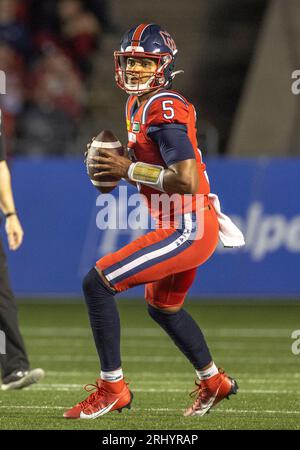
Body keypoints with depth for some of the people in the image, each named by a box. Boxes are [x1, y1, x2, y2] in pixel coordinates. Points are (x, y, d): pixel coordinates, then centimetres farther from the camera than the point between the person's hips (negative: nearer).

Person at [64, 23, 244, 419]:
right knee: (163, 307, 30)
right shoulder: (138, 104, 10)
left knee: (97, 283, -13)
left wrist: (129, 170, -18)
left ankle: (112, 387, -5)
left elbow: (185, 180, -27)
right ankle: (214, 382, 48)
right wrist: (119, 164, 5)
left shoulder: (163, 109, -20)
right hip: (183, 227, 11)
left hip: (187, 230, -11)